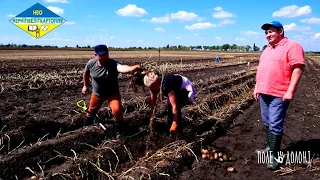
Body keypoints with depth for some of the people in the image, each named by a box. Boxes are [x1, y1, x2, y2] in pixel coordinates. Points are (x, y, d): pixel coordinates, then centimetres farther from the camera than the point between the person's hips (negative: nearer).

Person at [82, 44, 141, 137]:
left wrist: (132, 68, -77)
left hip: (112, 93, -3)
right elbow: (86, 73, 3)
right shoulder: (91, 63, -20)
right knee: (92, 110, 24)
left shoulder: (113, 64, -32)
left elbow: (122, 68, -56)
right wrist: (85, 86, 11)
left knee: (117, 110, -22)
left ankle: (119, 129, 5)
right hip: (97, 93, 4)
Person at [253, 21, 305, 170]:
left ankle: (274, 155, 2)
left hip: (279, 95, -8)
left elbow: (298, 68, -16)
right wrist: (257, 87, 17)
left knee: (275, 125, -6)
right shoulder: (267, 49, 17)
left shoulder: (292, 46, -9)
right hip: (264, 93, 8)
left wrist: (290, 91, -21)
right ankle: (270, 147, 29)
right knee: (267, 123, 15)